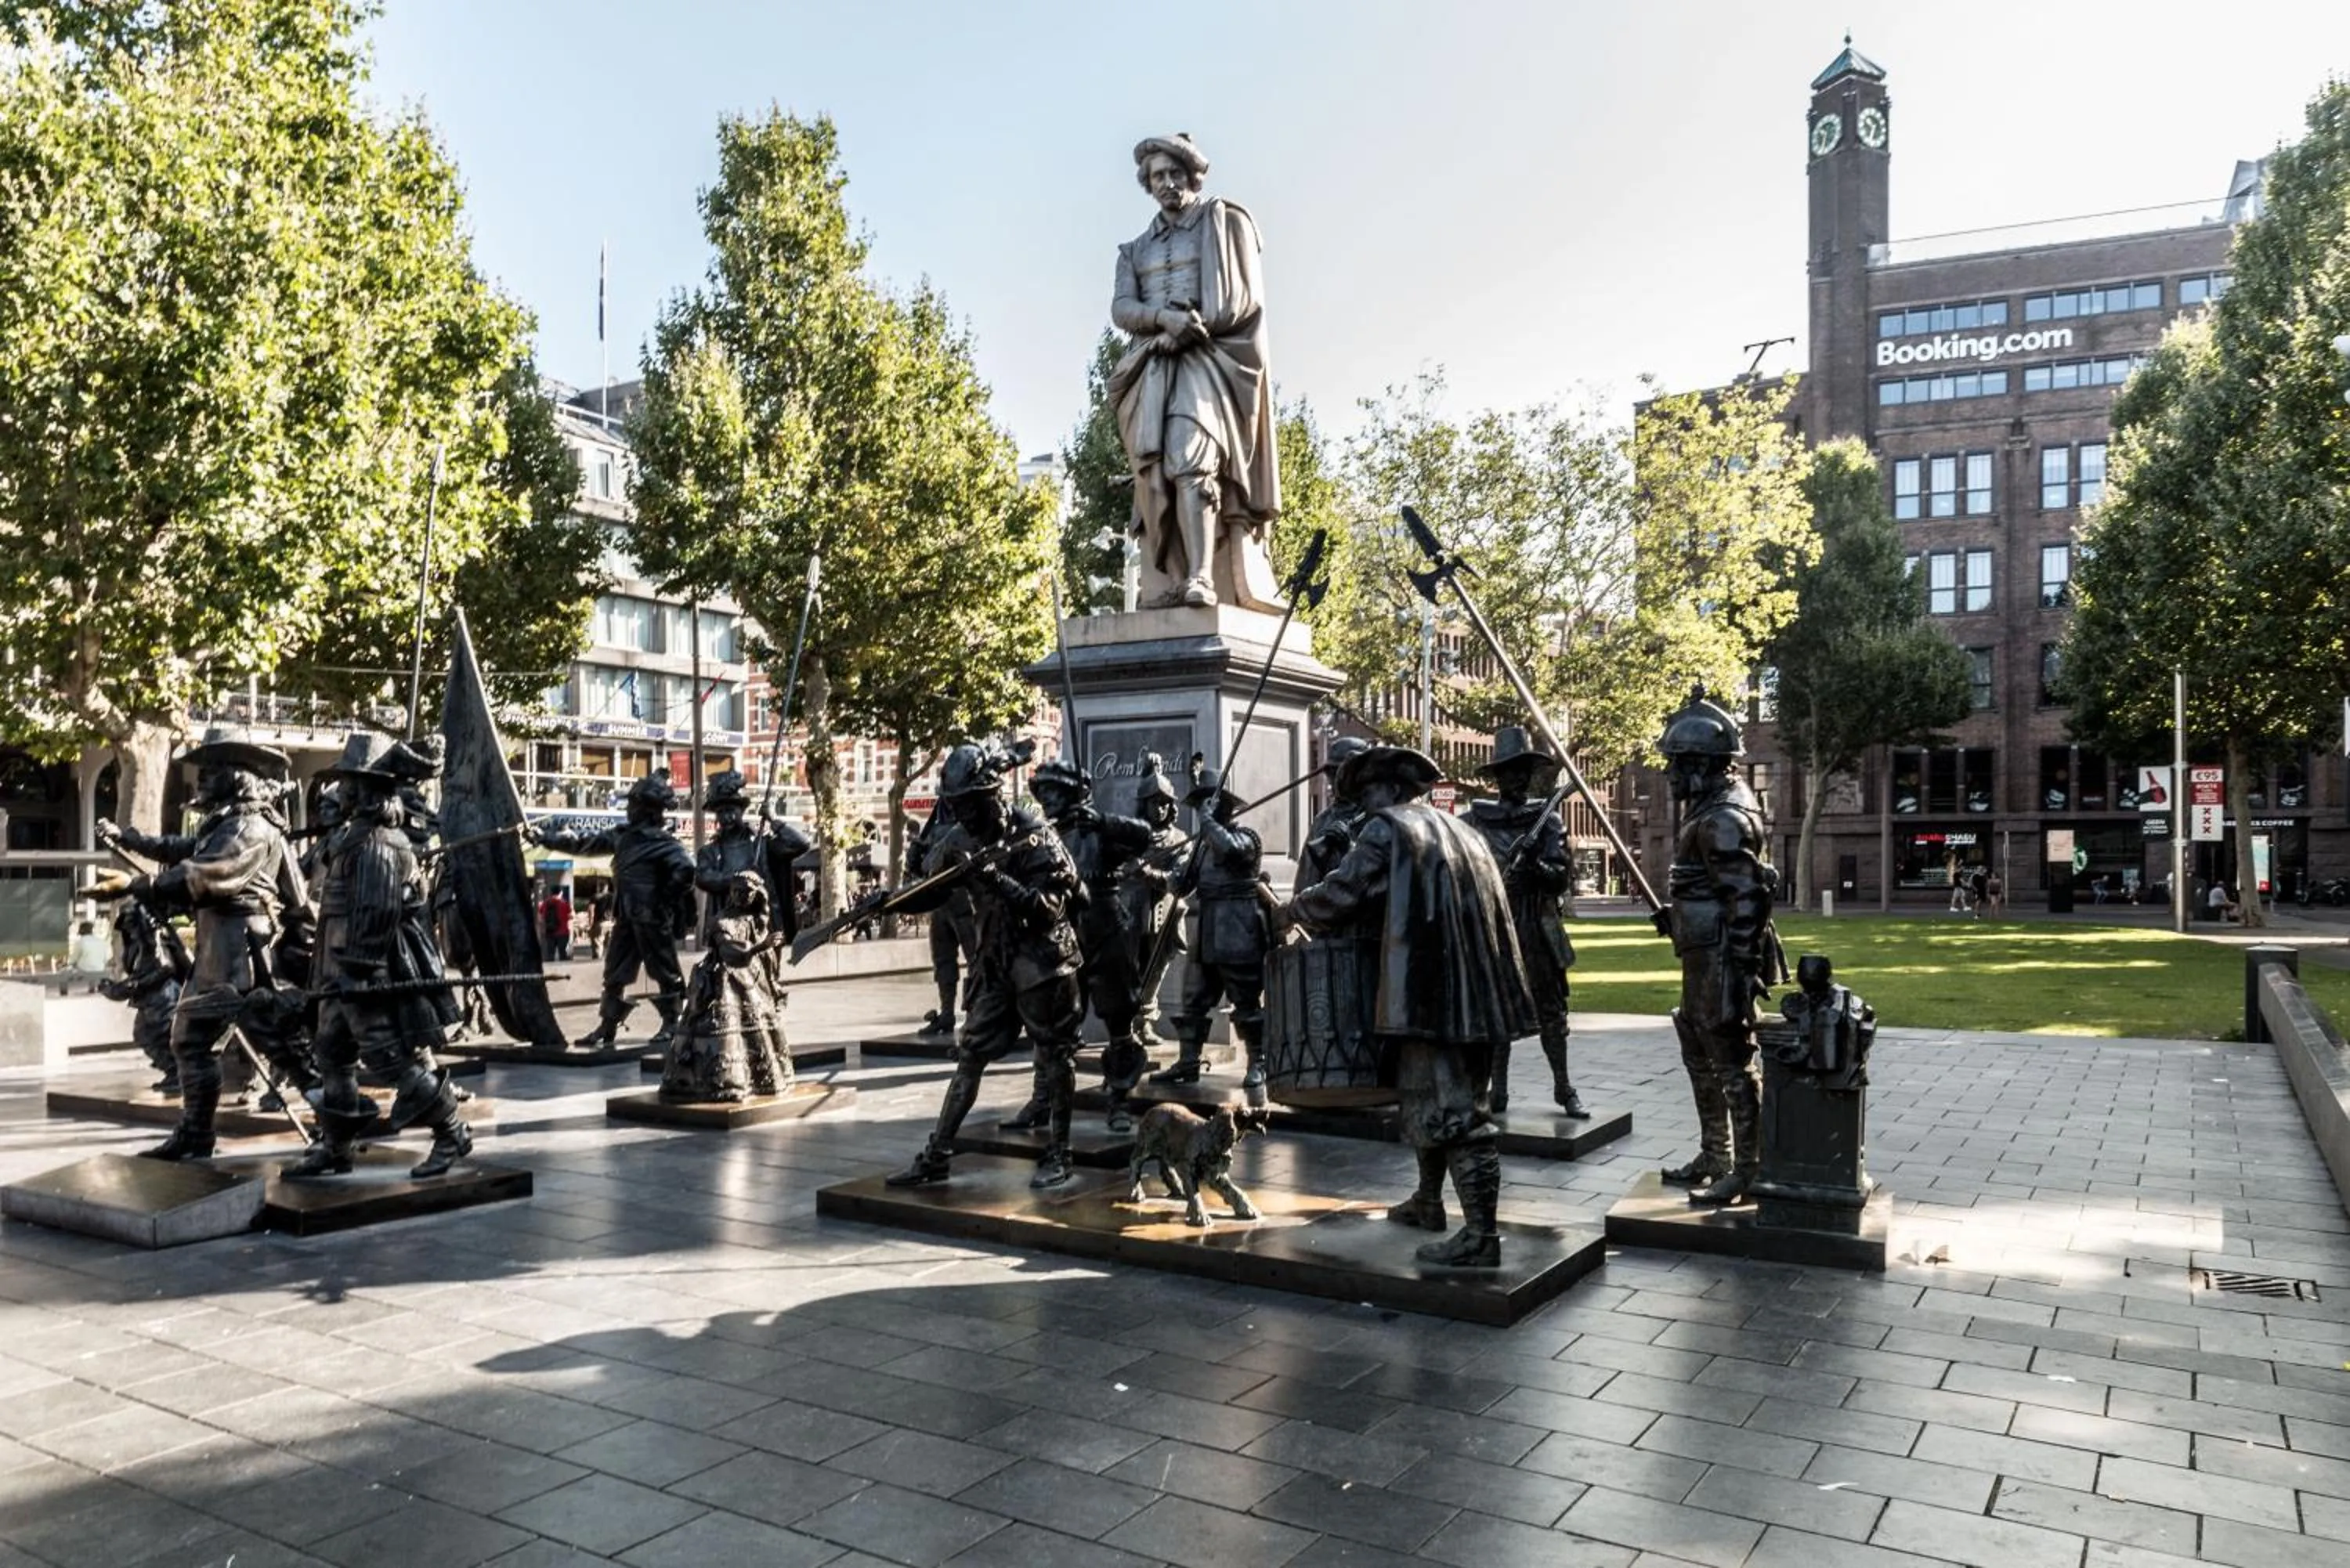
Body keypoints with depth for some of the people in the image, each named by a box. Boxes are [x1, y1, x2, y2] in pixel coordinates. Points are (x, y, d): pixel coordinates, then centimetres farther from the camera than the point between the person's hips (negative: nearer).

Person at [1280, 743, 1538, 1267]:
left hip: (1431, 989, -9)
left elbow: (1339, 896, -5)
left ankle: (1481, 1235, -6)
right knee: (1432, 1097, 21)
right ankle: (1428, 1202, 33)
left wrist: (1291, 911, 12)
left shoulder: (1386, 829, -2)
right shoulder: (1460, 830, 22)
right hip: (1477, 989, 9)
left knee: (1453, 1111, -7)